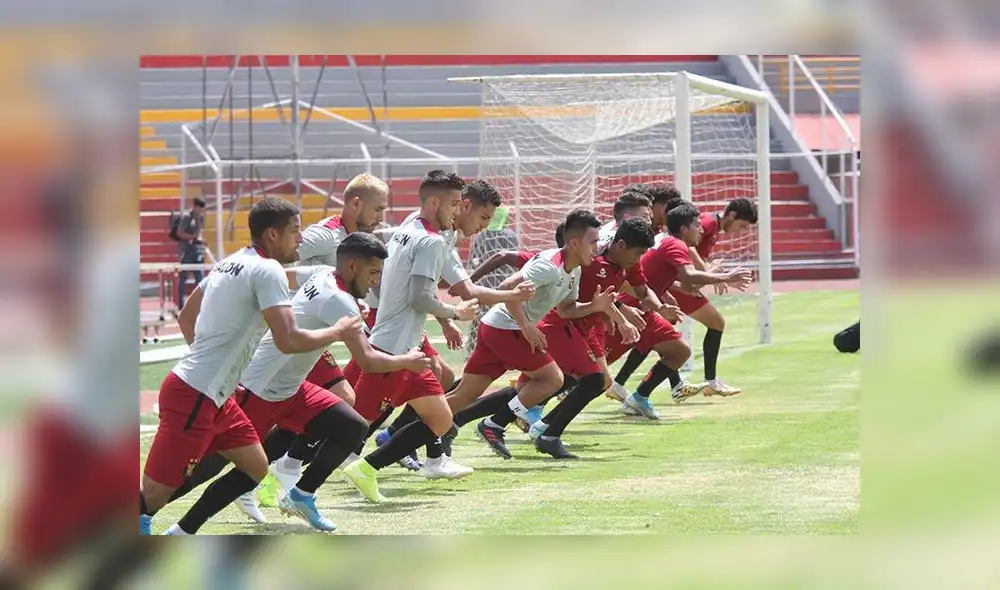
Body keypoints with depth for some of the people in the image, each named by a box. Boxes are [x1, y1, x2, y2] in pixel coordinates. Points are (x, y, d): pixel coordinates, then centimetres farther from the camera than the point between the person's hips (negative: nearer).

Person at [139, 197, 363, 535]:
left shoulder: (230, 263, 15)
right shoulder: (268, 270, -13)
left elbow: (186, 319, 25)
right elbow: (288, 341, -22)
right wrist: (338, 332, -6)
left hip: (213, 396, 10)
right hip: (194, 398, -10)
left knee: (255, 467, 15)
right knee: (152, 497, -10)